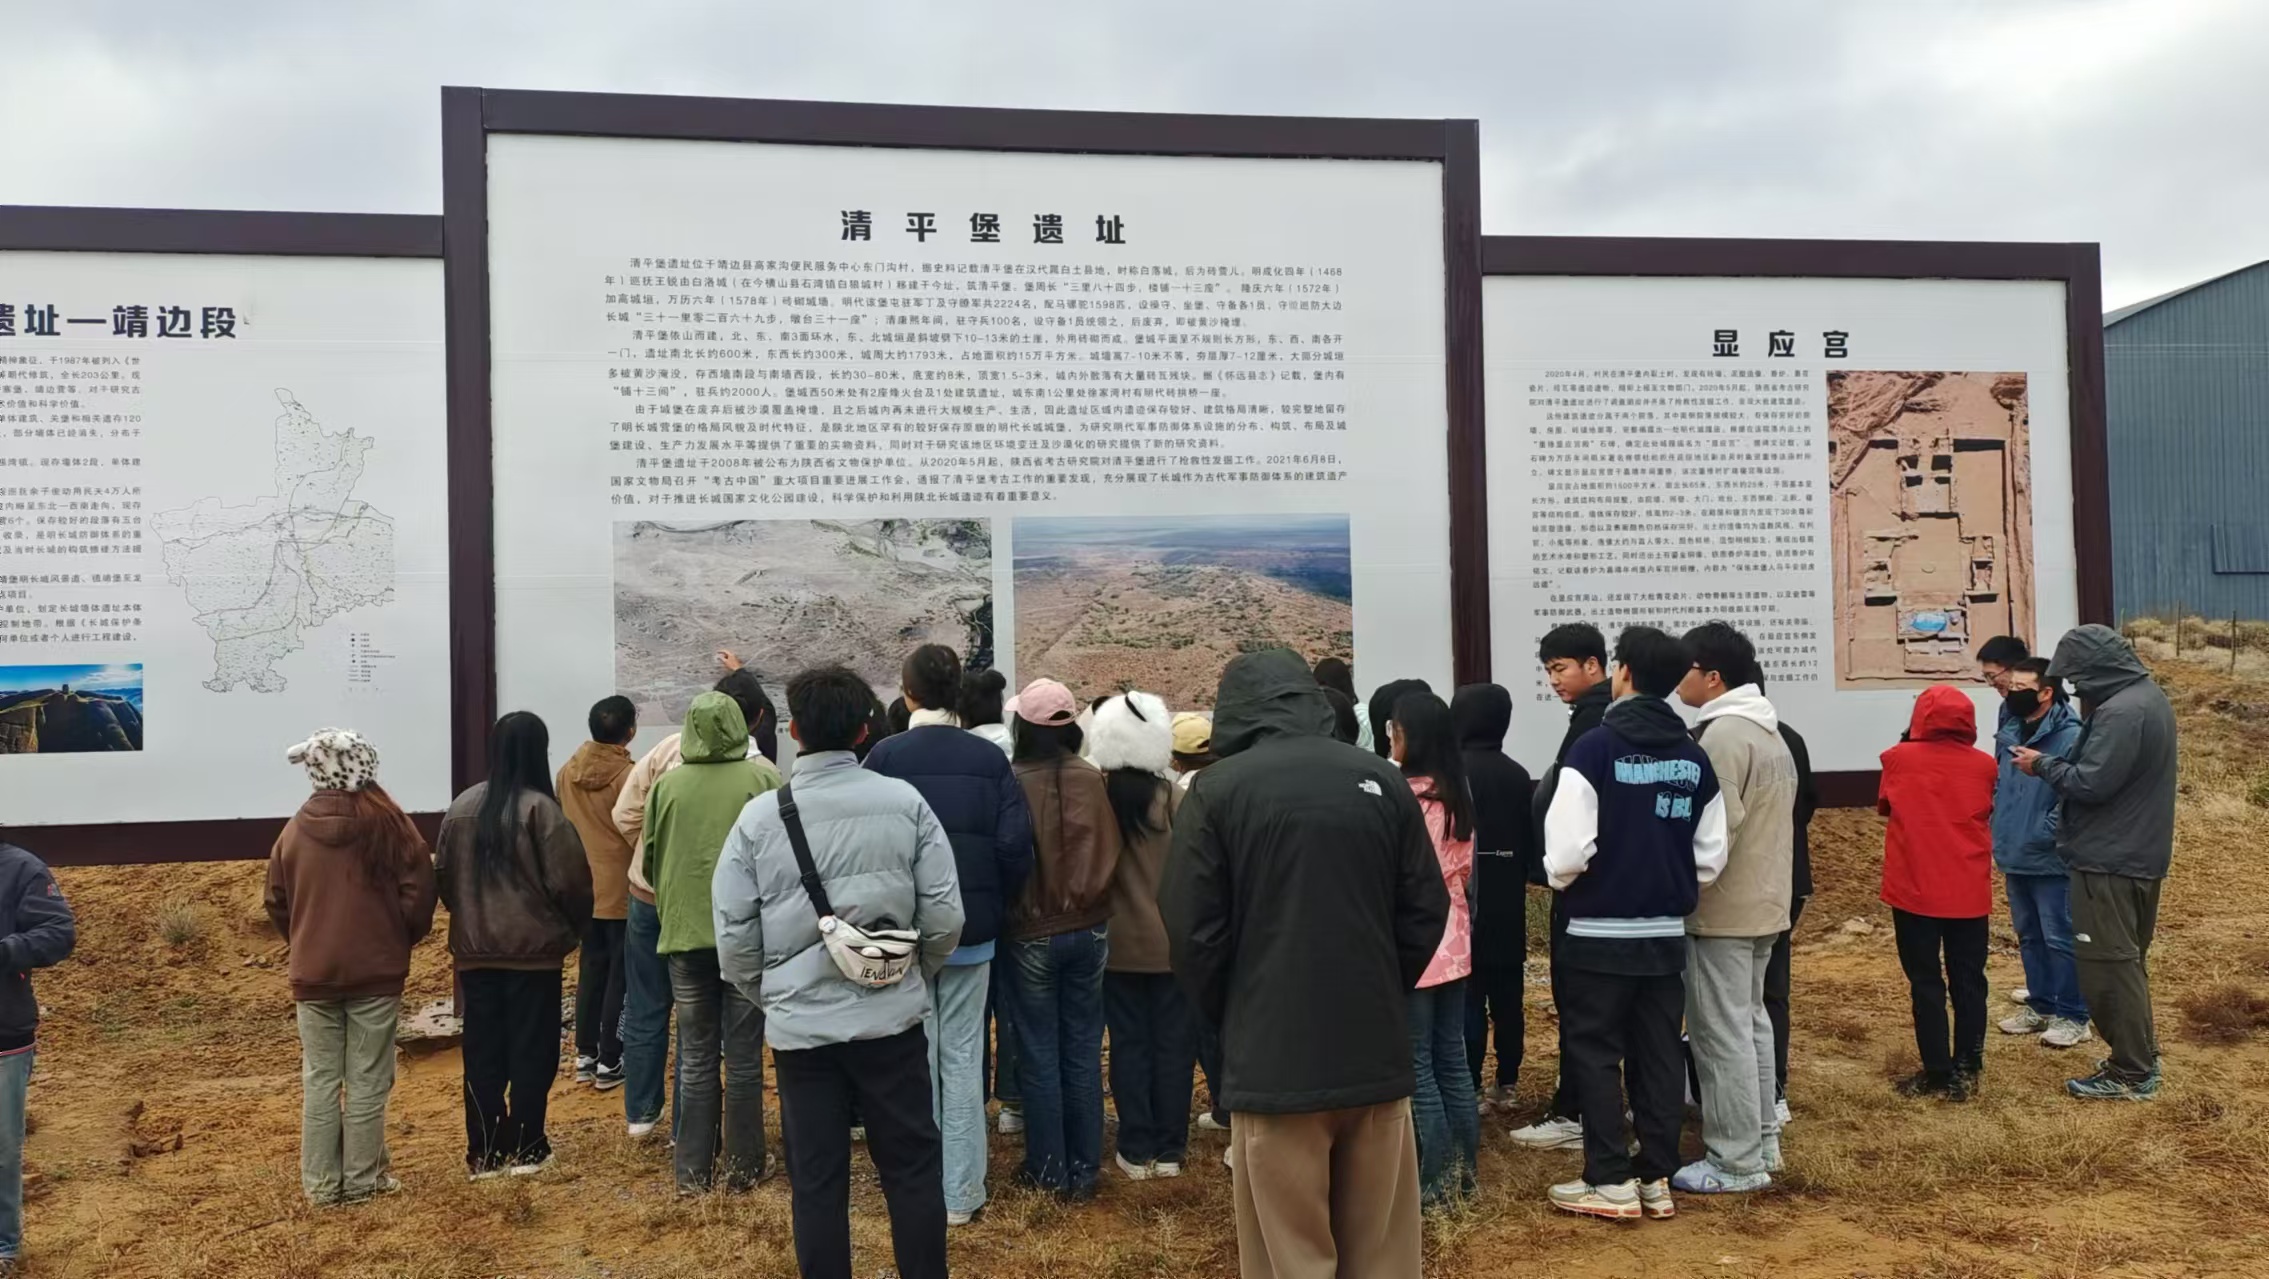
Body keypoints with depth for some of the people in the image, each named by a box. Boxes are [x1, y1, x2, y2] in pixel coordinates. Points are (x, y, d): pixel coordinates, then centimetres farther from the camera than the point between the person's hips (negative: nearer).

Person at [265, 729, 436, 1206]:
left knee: (320, 1080, 11)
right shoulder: (385, 820, -9)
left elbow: (276, 901, 8)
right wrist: (405, 937, 8)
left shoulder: (296, 829, 1)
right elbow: (417, 886, -9)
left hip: (313, 972, 3)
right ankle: (363, 1179, 10)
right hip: (376, 969, -3)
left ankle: (322, 1182, 15)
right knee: (368, 1080, 5)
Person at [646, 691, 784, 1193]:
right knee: (744, 1056, 8)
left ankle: (693, 1170, 15)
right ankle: (743, 1166, 15)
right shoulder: (762, 778, -8)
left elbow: (650, 858, 6)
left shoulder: (666, 785, -2)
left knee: (695, 1058, 11)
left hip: (685, 931, 2)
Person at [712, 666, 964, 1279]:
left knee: (816, 1178, 11)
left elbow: (734, 935, -2)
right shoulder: (906, 803, -6)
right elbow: (944, 914, -5)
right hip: (891, 1018, 0)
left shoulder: (759, 817, -6)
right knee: (912, 1166, 13)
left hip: (800, 1025, 0)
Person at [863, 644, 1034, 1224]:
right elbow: (1016, 845, -8)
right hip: (973, 933, 2)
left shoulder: (885, 756, -9)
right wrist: (994, 906, 7)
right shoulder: (990, 757, -3)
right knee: (964, 1059, 8)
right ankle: (961, 1193, 13)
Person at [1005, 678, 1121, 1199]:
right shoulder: (1092, 779, -8)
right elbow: (1111, 850, -1)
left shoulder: (1015, 783, -15)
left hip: (1034, 935, -3)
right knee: (1084, 1053, 12)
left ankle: (1049, 1170, 17)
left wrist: (1018, 910, 9)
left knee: (1040, 1056, 10)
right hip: (1089, 930, 3)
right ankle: (1084, 1170, 19)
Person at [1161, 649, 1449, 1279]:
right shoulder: (1381, 780, 3)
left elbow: (1192, 931, -5)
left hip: (1273, 1058, -3)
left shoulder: (1217, 789, -6)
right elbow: (1427, 912, 5)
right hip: (1377, 1052, 3)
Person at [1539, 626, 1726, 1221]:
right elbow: (1710, 857, 5)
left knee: (1596, 1054, 5)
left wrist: (1561, 880, 2)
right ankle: (1658, 1178, 17)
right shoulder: (1695, 758, 3)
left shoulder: (1595, 747, -14)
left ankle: (1611, 1181, 8)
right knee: (1659, 1055, 12)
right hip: (1666, 935, 5)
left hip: (1600, 934, -5)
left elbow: (1568, 849, -19)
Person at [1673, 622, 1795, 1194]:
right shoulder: (1768, 732, 12)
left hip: (1722, 909, -10)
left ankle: (1736, 1162, 2)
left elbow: (1715, 831, -24)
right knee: (1752, 1023, 18)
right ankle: (1761, 1142, 26)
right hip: (1763, 902, 10)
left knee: (1722, 1034, -4)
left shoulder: (1723, 735, -20)